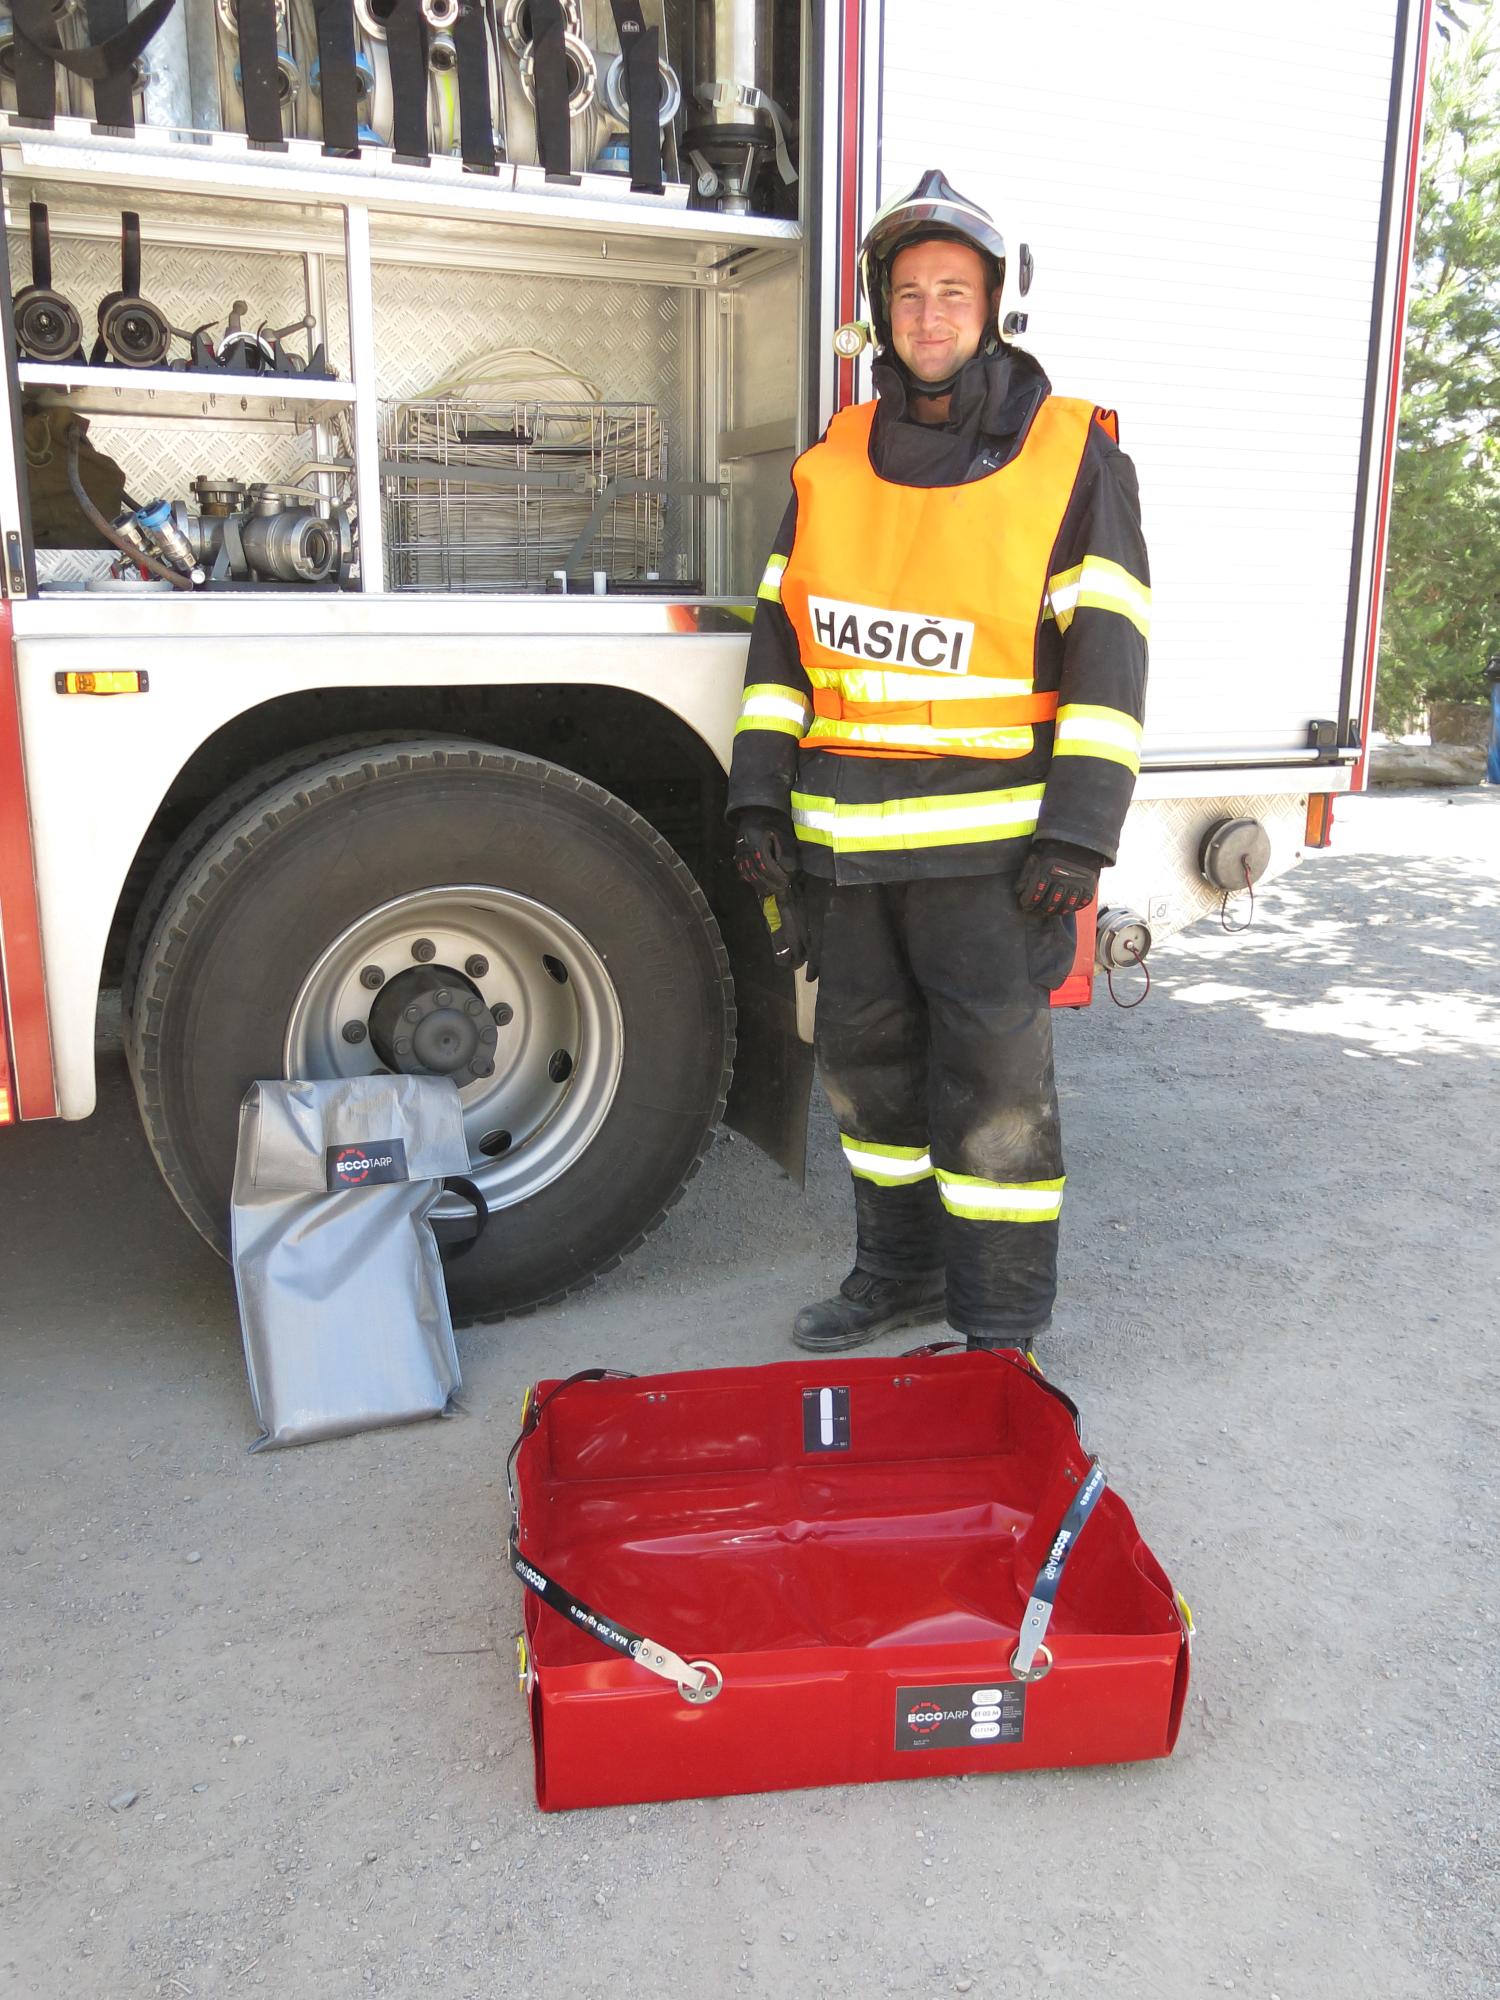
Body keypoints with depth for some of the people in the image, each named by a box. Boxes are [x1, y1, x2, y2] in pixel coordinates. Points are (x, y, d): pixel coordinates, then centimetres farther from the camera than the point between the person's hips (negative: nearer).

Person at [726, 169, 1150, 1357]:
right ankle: (899, 1273, 32)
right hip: (846, 837, 5)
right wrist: (762, 796, 4)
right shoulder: (833, 463, 12)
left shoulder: (1073, 457, -1)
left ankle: (1000, 1326, 13)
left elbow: (1107, 650, -6)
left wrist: (1077, 833, -14)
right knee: (869, 1066, 14)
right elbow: (784, 632, 12)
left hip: (991, 839, -5)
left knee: (994, 1084, -1)